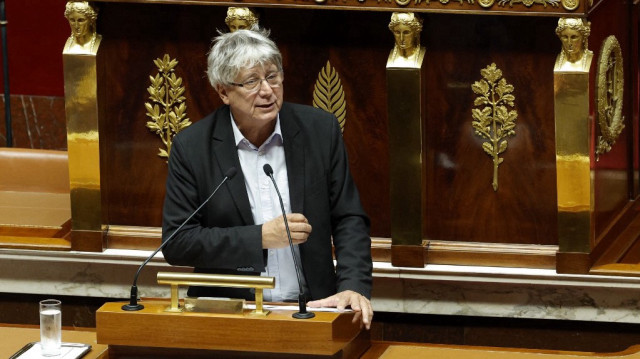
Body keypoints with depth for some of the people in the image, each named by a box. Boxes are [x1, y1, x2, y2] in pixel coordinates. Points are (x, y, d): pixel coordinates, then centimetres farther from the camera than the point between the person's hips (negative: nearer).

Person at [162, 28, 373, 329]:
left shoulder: (320, 130, 2)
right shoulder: (191, 146, -2)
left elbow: (348, 219, 5)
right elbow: (176, 243, -3)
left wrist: (354, 287, -12)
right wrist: (260, 237, -12)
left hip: (309, 311, 2)